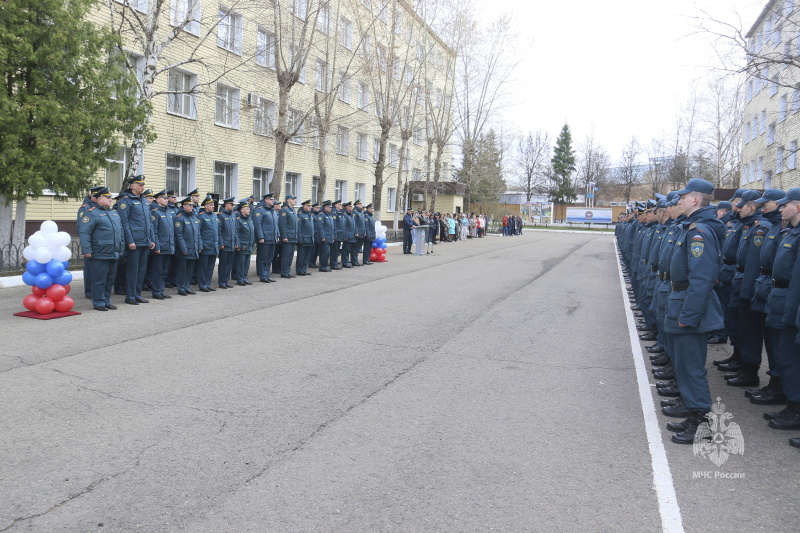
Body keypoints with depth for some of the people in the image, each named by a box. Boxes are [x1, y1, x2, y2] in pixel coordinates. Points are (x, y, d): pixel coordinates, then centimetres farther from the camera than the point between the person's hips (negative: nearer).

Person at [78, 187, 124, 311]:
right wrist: (86, 251, -19)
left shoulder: (114, 213, 17)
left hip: (113, 254, 8)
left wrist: (121, 249, 19)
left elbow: (120, 232, 23)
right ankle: (98, 303, 9)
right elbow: (84, 233, -14)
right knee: (99, 280, -2)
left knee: (110, 279, 13)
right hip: (99, 255, -8)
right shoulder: (92, 213, -8)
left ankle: (106, 301, 23)